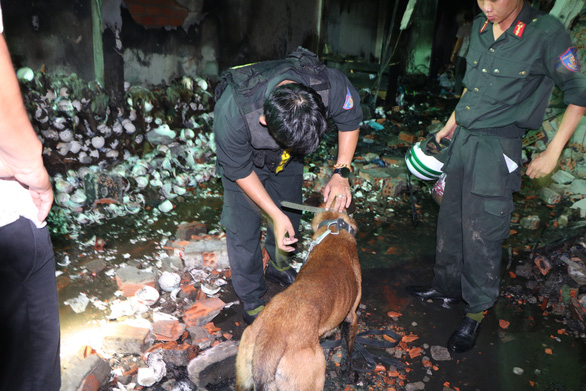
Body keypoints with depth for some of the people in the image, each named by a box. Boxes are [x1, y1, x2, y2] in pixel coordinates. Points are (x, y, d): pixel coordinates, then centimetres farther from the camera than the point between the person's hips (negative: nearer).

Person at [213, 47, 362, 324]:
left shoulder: (331, 84, -38)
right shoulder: (232, 112, -43)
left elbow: (350, 120, -13)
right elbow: (240, 170, -25)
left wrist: (341, 173, -22)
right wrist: (275, 215, -27)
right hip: (244, 157, -3)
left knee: (290, 214, 17)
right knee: (243, 230, -3)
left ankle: (278, 265, 47)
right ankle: (251, 301, 20)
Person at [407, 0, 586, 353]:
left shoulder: (547, 34, -13)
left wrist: (553, 152, -8)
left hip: (497, 150, -6)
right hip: (462, 140, 7)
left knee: (482, 235, 0)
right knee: (450, 222, 16)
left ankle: (476, 314, 19)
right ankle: (447, 287, 36)